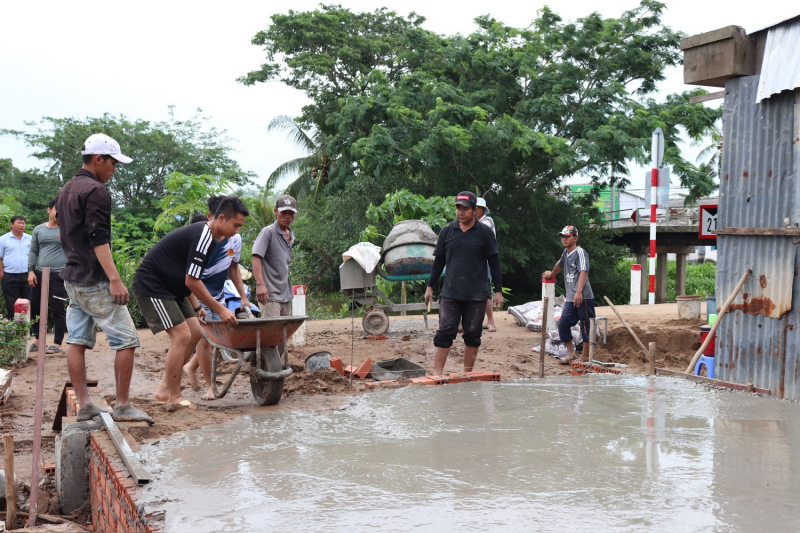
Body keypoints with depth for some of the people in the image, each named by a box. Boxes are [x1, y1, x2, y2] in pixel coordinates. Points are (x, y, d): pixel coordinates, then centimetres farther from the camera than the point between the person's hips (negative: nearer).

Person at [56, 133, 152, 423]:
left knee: (77, 341, 7)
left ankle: (84, 406, 10)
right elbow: (98, 239, -21)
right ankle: (122, 406, -3)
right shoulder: (95, 191, -13)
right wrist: (115, 280, -24)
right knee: (126, 340, -5)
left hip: (72, 279, 10)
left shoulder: (65, 191, 17)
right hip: (95, 281, -10)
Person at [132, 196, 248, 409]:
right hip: (151, 286, -10)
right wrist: (219, 309, -17)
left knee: (195, 333, 7)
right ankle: (174, 396, -2)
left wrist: (196, 307, 13)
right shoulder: (202, 238, -23)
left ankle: (165, 388, 15)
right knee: (181, 336, -14)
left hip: (171, 288, 10)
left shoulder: (206, 235, 8)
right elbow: (192, 281, -24)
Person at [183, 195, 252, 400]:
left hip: (218, 296, 6)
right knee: (204, 339, -9)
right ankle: (209, 386, 5)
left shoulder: (235, 239, -3)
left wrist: (243, 297, 11)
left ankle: (191, 367, 29)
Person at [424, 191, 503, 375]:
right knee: (444, 333, -4)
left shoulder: (485, 232, 1)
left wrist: (498, 291, 0)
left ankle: (467, 374, 17)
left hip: (476, 295, -1)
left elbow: (494, 262, 3)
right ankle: (437, 374, -2)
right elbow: (439, 260, 12)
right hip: (450, 293, 1)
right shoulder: (447, 231, 6)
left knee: (472, 336, 6)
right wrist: (430, 286, 11)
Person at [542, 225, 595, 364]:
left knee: (586, 326, -1)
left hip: (583, 297, -9)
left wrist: (579, 291, -36)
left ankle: (585, 357, 7)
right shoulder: (566, 252, 16)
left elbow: (583, 272, -23)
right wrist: (551, 274, 57)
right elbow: (559, 265, 39)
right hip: (570, 298, 9)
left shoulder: (580, 252, -9)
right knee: (563, 324, 7)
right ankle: (571, 354, 17)